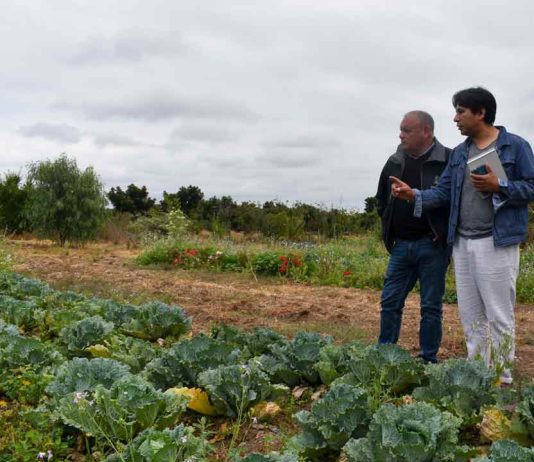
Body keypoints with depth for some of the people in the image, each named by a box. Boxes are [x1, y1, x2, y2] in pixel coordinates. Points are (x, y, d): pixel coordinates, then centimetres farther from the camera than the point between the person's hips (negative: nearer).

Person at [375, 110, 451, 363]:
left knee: (431, 307, 5)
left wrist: (445, 232, -9)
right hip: (401, 246, 5)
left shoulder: (449, 160, -8)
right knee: (390, 302, 8)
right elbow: (381, 200, 23)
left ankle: (428, 360, 16)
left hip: (432, 247, -5)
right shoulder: (395, 162, 9)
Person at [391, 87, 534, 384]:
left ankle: (502, 376, 14)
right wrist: (414, 195, -8)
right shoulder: (459, 153, 12)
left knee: (499, 314, 1)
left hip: (496, 243, -6)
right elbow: (443, 192, 7)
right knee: (470, 313, 13)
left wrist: (499, 186, -20)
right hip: (462, 243, 6)